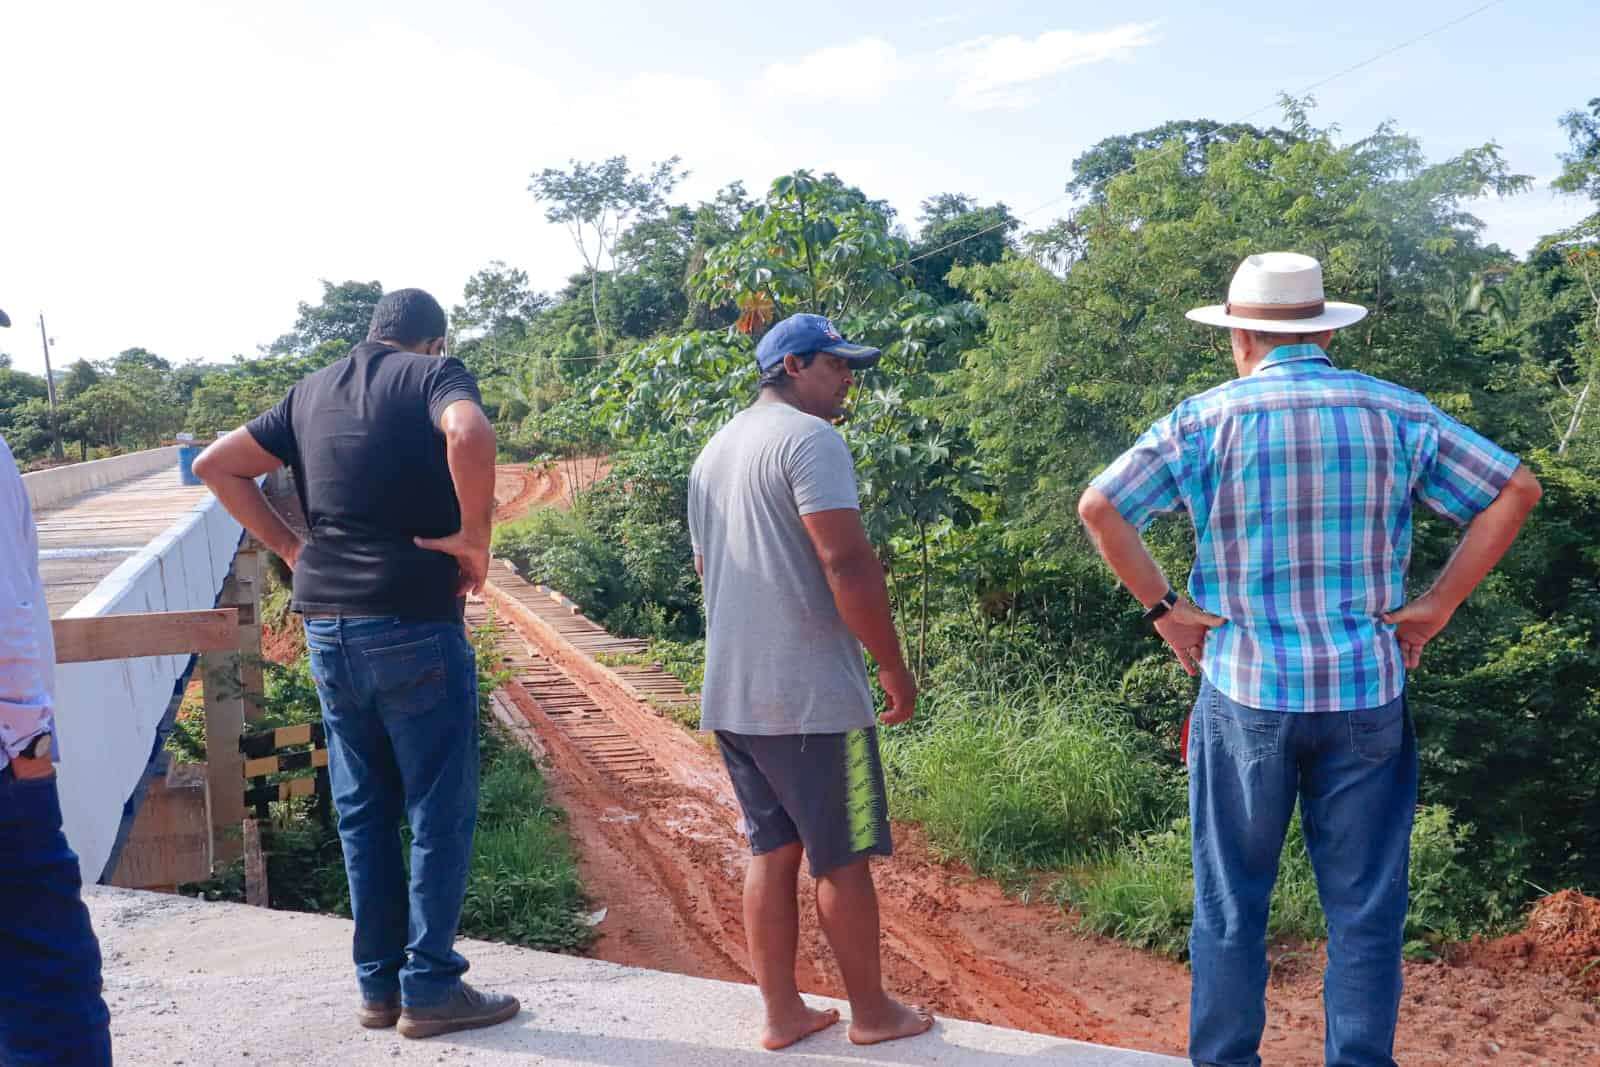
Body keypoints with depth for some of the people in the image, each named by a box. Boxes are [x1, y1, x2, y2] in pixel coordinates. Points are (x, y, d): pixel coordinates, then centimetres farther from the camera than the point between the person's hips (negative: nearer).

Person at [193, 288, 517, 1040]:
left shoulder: (312, 391, 15)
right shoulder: (435, 375, -4)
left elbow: (216, 465, 15)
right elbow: (468, 432, -27)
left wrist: (288, 545, 12)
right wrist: (473, 536, -16)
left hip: (327, 625, 6)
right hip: (413, 623, -6)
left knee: (363, 812, 14)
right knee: (439, 811, 4)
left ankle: (378, 984, 22)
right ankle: (429, 989, 9)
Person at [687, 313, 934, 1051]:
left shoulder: (714, 452, 17)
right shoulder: (809, 439, -12)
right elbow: (847, 563, -20)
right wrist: (893, 666, -12)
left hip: (731, 694, 8)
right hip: (811, 694, -8)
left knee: (773, 851, 14)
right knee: (842, 859, 5)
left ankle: (783, 1013, 21)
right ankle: (872, 1012, 18)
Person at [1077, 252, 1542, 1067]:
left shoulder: (1207, 420, -4)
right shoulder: (1397, 414, 2)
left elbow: (1099, 506, -10)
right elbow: (1515, 491, 3)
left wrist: (1162, 608, -4)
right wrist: (1438, 604, 3)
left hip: (1245, 694, -1)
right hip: (1368, 695, 1)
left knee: (1230, 905, 12)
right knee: (1365, 909, 11)